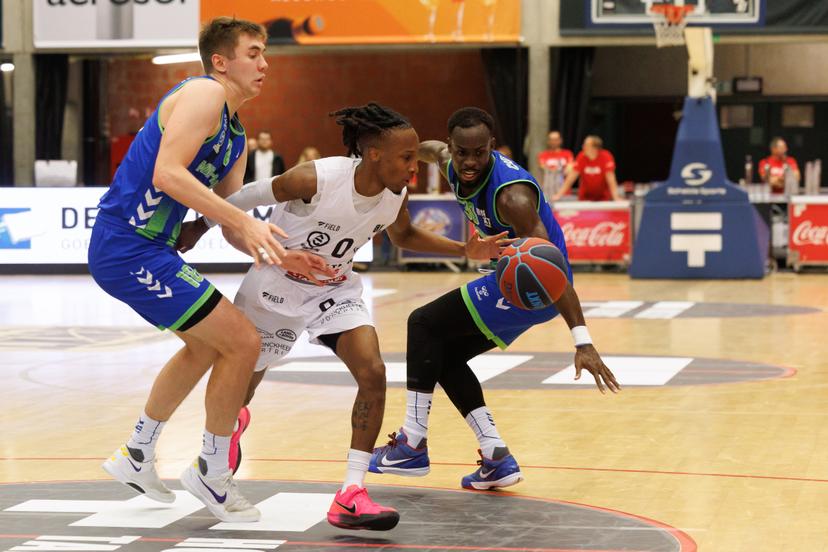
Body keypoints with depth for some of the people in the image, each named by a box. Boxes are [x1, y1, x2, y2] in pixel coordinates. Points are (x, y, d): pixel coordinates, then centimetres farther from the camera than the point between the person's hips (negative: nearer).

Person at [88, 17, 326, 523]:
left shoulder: (236, 138, 18)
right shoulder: (204, 93, -12)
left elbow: (229, 224, 17)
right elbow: (167, 174, -25)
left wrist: (275, 254, 0)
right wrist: (245, 222, -27)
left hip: (146, 248, 11)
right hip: (129, 248, -11)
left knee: (207, 345, 29)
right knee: (243, 341, -10)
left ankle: (137, 456, 40)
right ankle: (211, 472, 5)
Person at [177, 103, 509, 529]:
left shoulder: (395, 195, -16)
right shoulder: (314, 179, -34)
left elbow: (403, 235, 8)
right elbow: (242, 200, -19)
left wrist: (465, 250, -4)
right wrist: (196, 231, -7)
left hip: (335, 288, 4)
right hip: (278, 285, -4)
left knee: (373, 374, -18)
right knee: (243, 378, 16)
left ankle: (350, 497, -16)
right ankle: (234, 421, 56)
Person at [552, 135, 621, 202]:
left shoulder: (606, 157, -19)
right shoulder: (582, 157, -13)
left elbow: (610, 179, -22)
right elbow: (571, 177, -12)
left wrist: (616, 198, -31)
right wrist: (559, 195, -19)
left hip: (603, 196, -2)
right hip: (585, 196, 2)